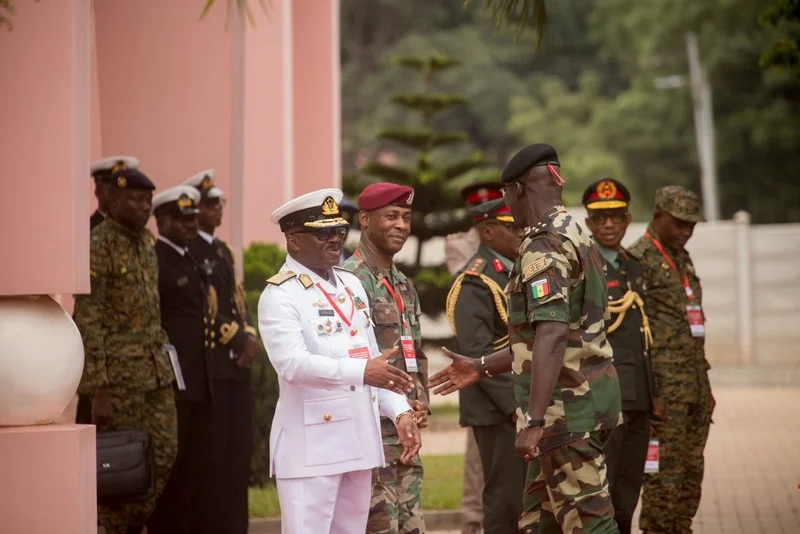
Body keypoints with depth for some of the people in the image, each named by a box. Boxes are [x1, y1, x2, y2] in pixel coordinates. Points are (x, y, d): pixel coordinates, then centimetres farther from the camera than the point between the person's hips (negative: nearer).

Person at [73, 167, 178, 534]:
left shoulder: (147, 241, 11)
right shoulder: (97, 246, -14)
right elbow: (86, 322, -17)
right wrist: (99, 391, -19)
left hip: (156, 367, 8)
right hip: (117, 373, -8)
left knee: (164, 455, 8)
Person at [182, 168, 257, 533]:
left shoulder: (223, 250, 20)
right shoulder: (185, 250, -8)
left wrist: (251, 337, -1)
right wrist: (238, 338, -13)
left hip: (237, 364, 8)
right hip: (207, 365, -8)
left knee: (239, 453, 7)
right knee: (211, 454, -6)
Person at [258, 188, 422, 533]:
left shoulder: (352, 285, 15)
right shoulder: (280, 295, -9)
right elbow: (291, 362, -24)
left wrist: (400, 411, 4)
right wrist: (362, 371, -35)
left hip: (361, 440, 7)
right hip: (310, 446, -7)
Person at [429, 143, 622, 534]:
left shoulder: (543, 246, -15)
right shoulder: (575, 236, 17)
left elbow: (552, 337, -27)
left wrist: (534, 421, -30)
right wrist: (483, 367, 29)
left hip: (566, 406, -10)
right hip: (588, 395, 10)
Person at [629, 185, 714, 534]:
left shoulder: (683, 259, 18)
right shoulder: (638, 259, -9)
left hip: (694, 386, 8)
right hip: (664, 387, -8)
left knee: (691, 473, 10)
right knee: (664, 475, -7)